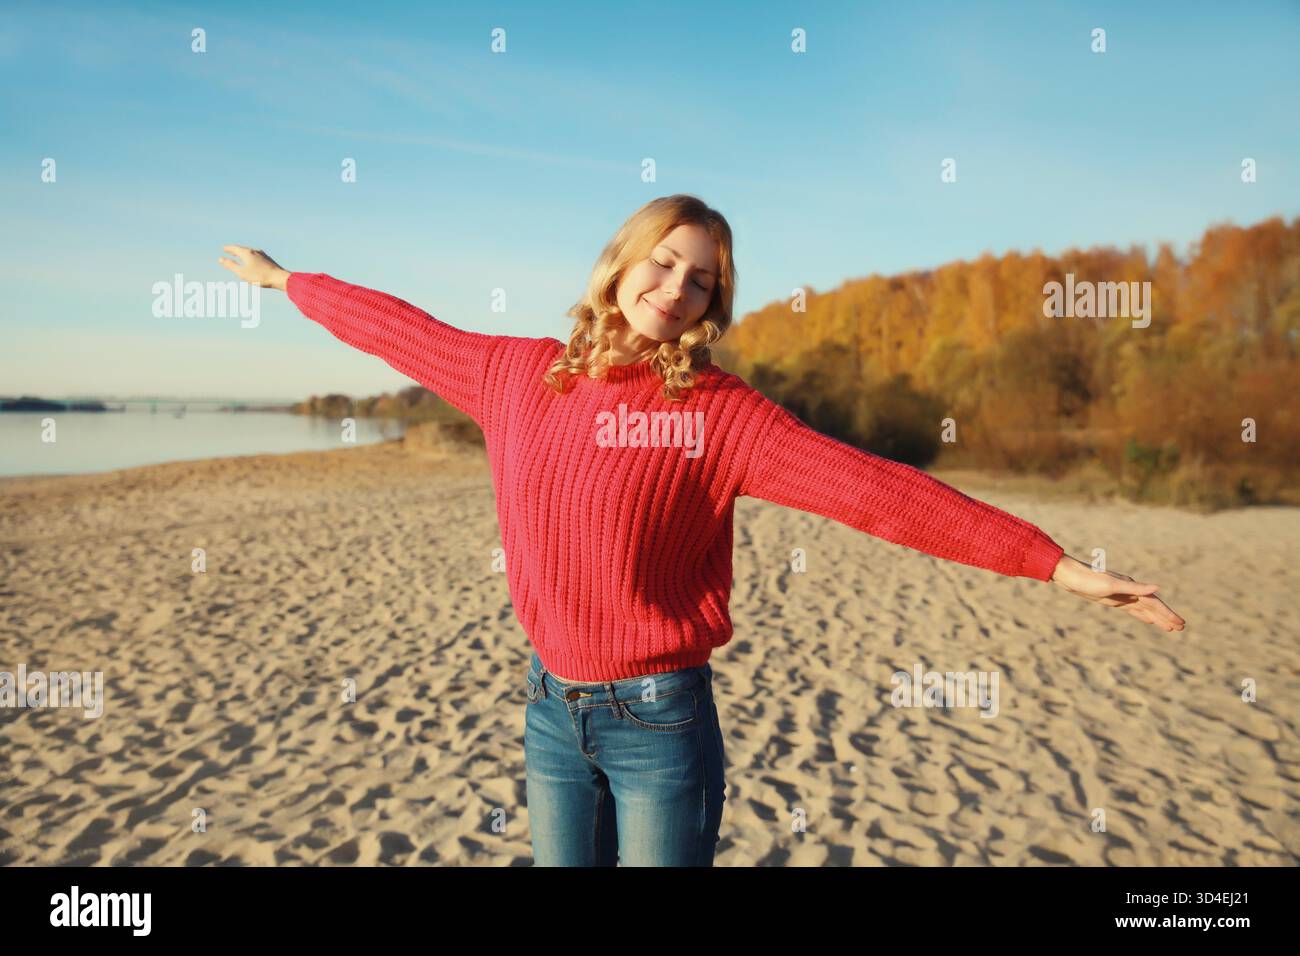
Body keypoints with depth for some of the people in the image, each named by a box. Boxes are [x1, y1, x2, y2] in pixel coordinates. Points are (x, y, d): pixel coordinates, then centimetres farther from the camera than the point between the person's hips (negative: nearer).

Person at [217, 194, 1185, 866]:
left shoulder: (719, 410, -13)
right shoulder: (519, 373, 0)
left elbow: (873, 487, -22)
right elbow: (412, 331, 14)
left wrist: (1055, 564, -28)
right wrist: (287, 279, 28)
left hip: (659, 717, -4)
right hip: (552, 706, 4)